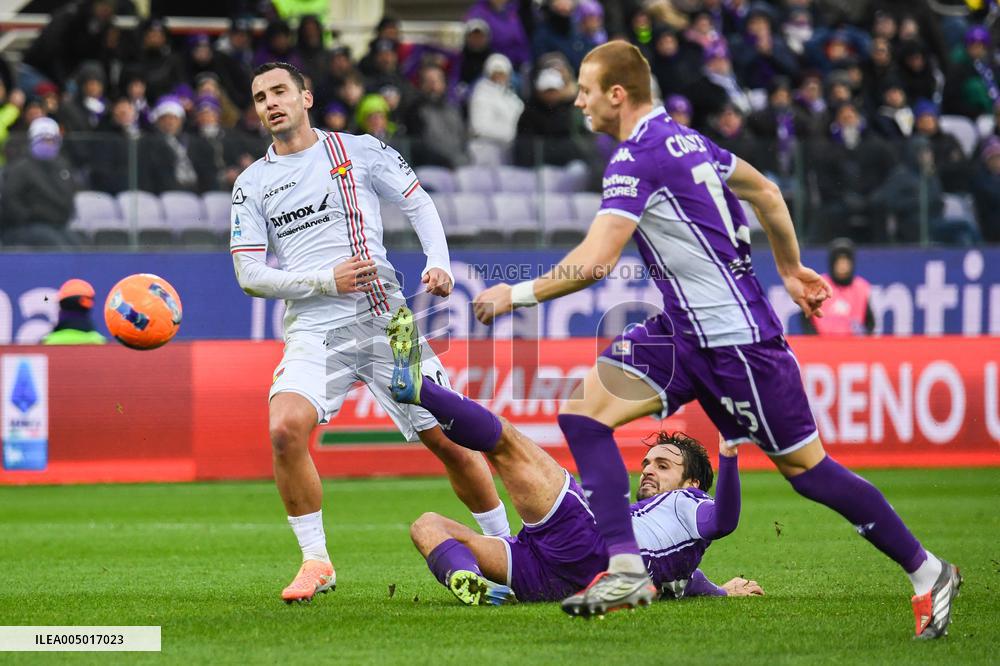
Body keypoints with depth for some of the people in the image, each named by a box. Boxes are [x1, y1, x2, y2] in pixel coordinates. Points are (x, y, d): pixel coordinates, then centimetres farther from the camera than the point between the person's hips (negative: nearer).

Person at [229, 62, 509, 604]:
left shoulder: (358, 151, 8)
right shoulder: (251, 184, 9)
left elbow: (418, 202, 13)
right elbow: (249, 275, 5)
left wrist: (438, 263, -5)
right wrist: (325, 281, -9)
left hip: (384, 320, 0)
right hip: (313, 330, 0)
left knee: (447, 438, -1)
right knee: (285, 428, -26)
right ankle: (315, 561, -12)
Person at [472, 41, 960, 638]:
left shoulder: (638, 158, -19)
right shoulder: (682, 138, 10)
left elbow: (595, 262, -27)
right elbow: (765, 191, 21)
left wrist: (518, 294, -15)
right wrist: (791, 269, 30)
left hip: (733, 335, -10)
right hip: (684, 329, 10)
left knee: (804, 465, 0)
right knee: (584, 407, -4)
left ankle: (928, 573, 12)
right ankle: (628, 571, -8)